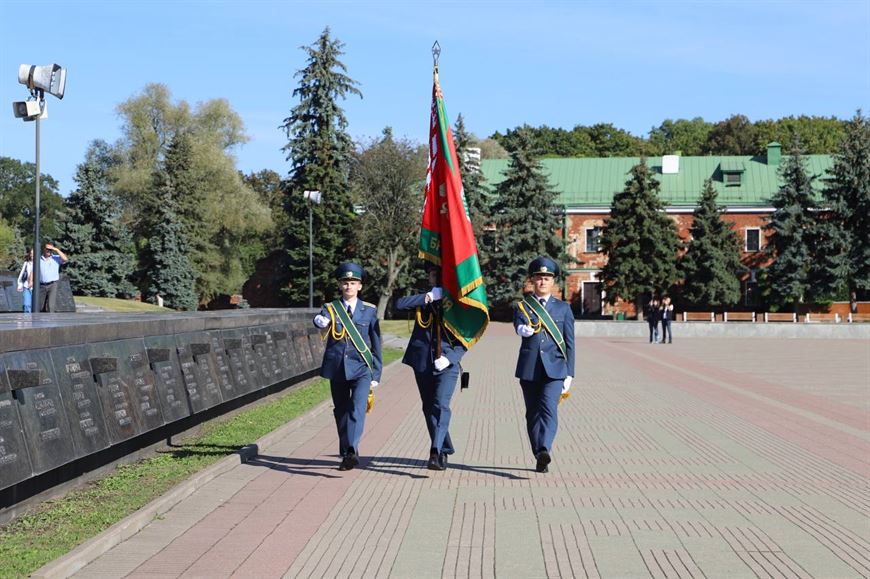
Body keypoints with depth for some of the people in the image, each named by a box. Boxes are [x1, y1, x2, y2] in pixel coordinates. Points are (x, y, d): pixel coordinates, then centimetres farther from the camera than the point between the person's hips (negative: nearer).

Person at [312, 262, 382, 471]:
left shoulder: (369, 310, 6)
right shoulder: (330, 308, 6)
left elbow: (376, 344, 8)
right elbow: (319, 320, -18)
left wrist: (376, 375, 4)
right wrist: (322, 321, -44)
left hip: (361, 369, -2)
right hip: (337, 368, 2)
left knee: (357, 409, -20)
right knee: (341, 412, 10)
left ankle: (353, 452, -31)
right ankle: (345, 454, 23)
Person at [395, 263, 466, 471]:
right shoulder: (423, 300, 10)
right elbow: (400, 304, -9)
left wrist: (449, 358, -13)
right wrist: (429, 297, -12)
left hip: (447, 366, -3)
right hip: (422, 364, 3)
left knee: (440, 406, -18)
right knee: (429, 409, 11)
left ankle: (436, 452, -24)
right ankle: (445, 451, 25)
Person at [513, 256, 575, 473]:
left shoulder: (563, 308, 11)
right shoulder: (522, 305, 9)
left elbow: (569, 343, 10)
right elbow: (518, 325, -13)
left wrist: (569, 374, 4)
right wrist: (524, 329, -38)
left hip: (554, 368, -1)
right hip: (529, 368, 1)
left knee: (549, 408, -20)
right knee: (533, 413, 6)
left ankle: (544, 450, -33)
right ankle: (539, 458, 16)